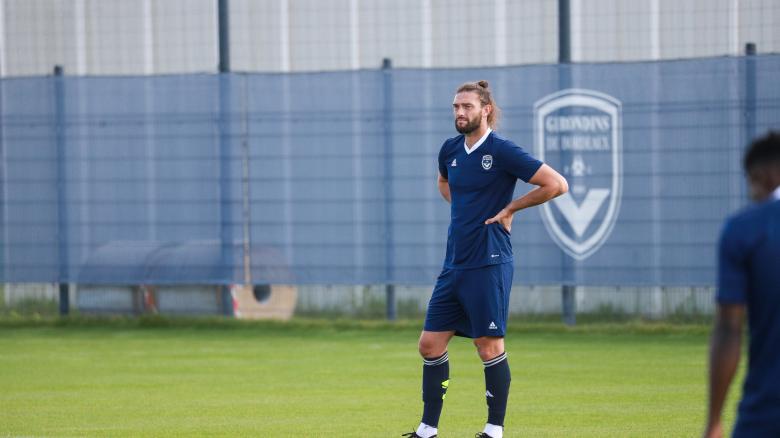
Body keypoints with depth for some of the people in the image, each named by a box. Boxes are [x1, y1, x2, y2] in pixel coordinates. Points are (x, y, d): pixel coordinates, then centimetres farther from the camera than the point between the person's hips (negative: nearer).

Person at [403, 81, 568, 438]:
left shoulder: (501, 150, -9)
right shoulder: (450, 150, 11)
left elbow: (557, 184, -11)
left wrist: (510, 208, -7)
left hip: (488, 264, -7)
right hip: (454, 265, 7)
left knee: (490, 348, -5)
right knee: (430, 345, 6)